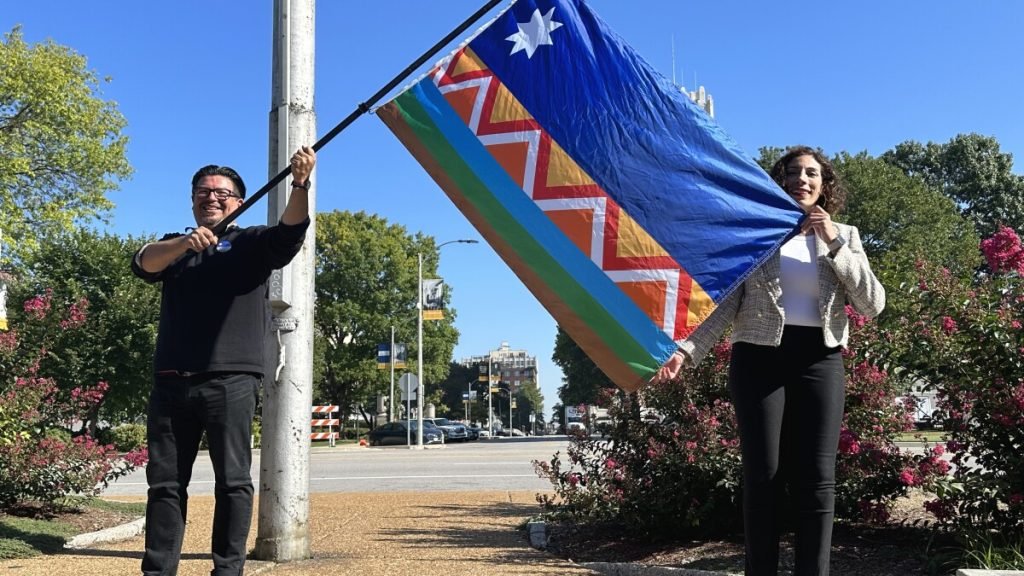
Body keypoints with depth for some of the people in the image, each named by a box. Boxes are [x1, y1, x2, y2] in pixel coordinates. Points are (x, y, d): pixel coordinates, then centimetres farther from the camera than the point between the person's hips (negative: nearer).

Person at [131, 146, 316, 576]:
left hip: (231, 381, -3)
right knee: (164, 481, 6)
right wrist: (183, 243, -23)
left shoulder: (251, 244, 10)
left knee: (232, 481, -2)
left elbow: (291, 231, -10)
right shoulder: (174, 247, 19)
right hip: (172, 382, 4)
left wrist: (300, 185, -29)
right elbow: (143, 263, -2)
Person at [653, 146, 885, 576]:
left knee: (817, 479, -2)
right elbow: (726, 303, 1)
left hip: (819, 361, 2)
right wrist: (688, 349, -13)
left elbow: (873, 304, 0)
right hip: (759, 358, -1)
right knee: (764, 476, -1)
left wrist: (834, 244, -7)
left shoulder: (844, 236, 11)